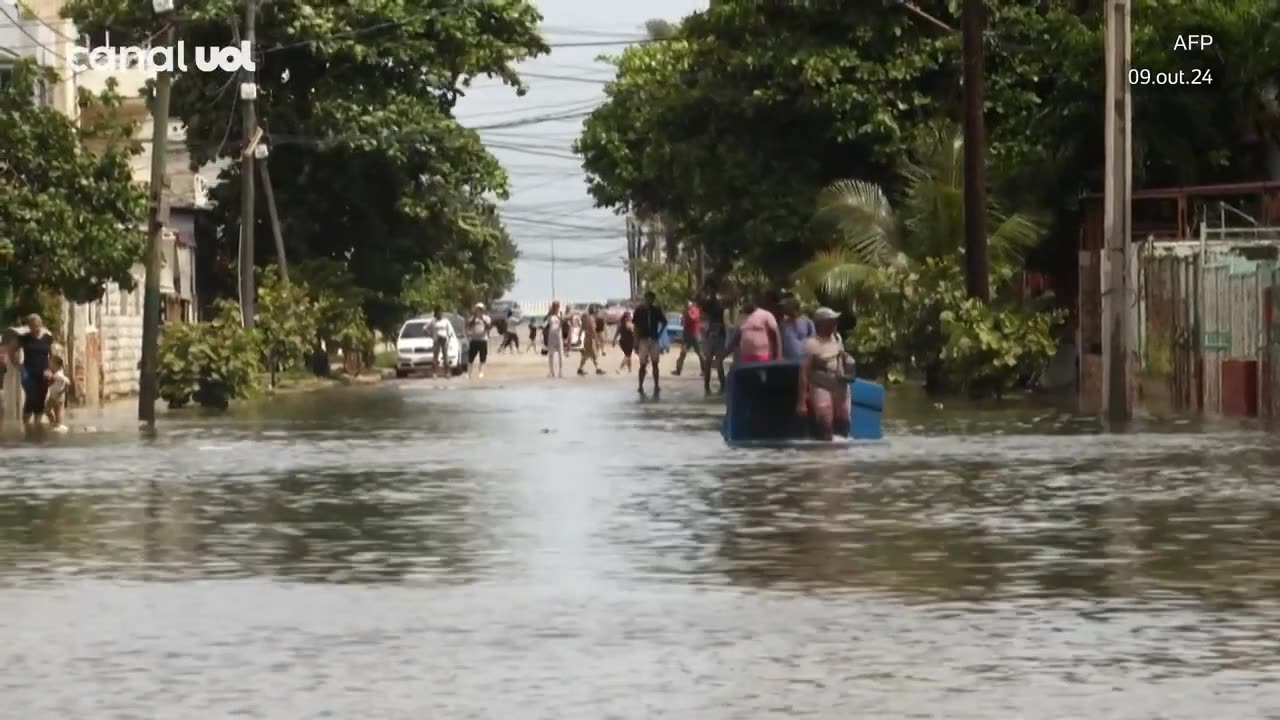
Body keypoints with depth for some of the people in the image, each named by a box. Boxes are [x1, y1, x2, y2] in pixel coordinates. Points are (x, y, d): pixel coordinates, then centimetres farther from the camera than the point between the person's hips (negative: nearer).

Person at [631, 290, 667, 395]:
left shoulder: (657, 310, 4)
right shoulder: (639, 311, -2)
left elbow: (664, 322, 16)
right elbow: (636, 327, 1)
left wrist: (659, 334, 3)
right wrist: (636, 342, -3)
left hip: (654, 340, 2)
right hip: (643, 340, -2)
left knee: (655, 364, 3)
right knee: (643, 365, -2)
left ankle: (656, 386, 8)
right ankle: (640, 386, 5)